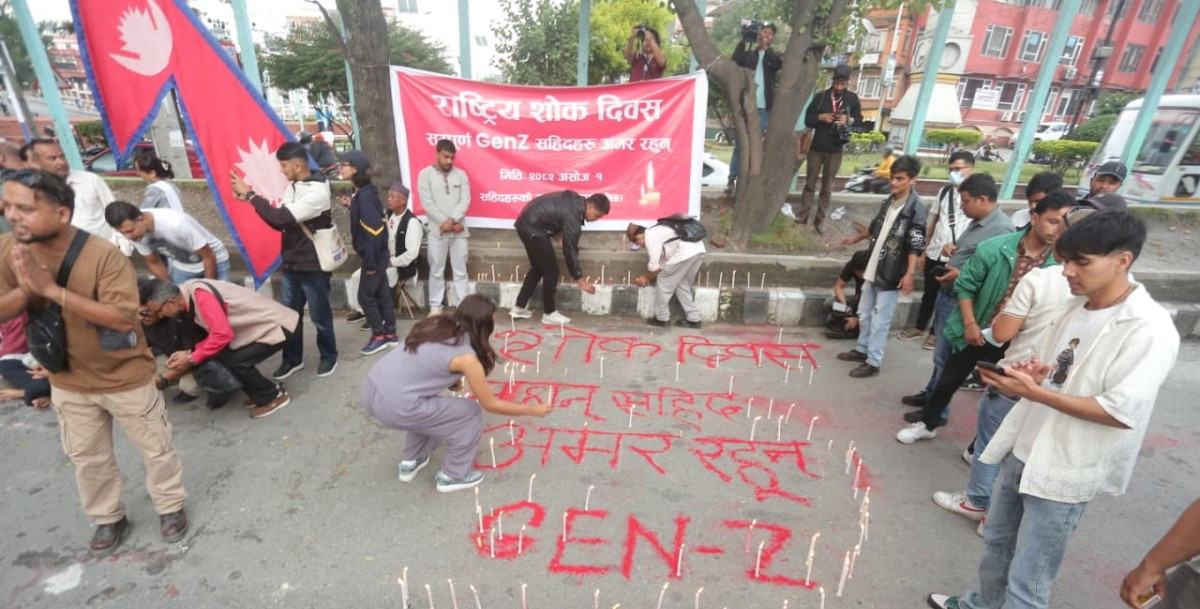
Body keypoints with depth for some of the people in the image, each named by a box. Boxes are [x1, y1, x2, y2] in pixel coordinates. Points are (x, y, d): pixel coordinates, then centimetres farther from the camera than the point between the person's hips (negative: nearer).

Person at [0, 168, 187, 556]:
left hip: (125, 376, -5)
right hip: (68, 381, 5)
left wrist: (53, 290, -33)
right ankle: (108, 518, 41)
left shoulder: (104, 255, -25)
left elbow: (124, 317, -30)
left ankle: (170, 506, 33)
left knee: (155, 447, 12)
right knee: (87, 457, 21)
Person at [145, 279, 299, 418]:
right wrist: (189, 352, 1)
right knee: (222, 358, 3)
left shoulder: (200, 295, -22)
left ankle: (274, 396, 4)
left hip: (277, 326, -9)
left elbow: (223, 334, -27)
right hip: (263, 323, 9)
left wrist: (192, 359, -15)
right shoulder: (191, 294, 8)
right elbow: (216, 333, 13)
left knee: (235, 362, -16)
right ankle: (262, 394, 16)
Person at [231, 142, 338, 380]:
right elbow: (280, 223, 8)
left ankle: (329, 356, 27)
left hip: (313, 267, -8)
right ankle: (292, 359, 31)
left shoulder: (317, 192, -20)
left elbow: (281, 216, -27)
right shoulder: (292, 187, 6)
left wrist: (250, 194, -17)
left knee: (320, 316, 8)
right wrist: (251, 199, -3)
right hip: (291, 264, 8)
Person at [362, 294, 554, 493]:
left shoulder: (437, 325, 10)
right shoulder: (466, 357, -10)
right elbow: (491, 405, 0)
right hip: (395, 406, -8)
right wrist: (533, 410, 10)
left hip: (371, 390, 8)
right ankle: (453, 476, 21)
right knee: (471, 414, 6)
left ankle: (411, 462, 41)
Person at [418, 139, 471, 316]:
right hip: (436, 231, -2)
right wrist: (446, 222, -13)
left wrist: (452, 220, -15)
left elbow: (465, 201, -2)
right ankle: (435, 306, 17)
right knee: (436, 271, 6)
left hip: (459, 231, 2)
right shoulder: (425, 174, 0)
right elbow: (427, 204, -8)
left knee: (460, 270, 7)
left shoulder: (461, 174, 7)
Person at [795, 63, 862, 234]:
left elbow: (860, 120, 9)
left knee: (827, 187, 5)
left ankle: (820, 219, 9)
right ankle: (803, 214, 15)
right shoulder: (821, 96, 1)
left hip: (835, 151, 0)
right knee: (810, 183, 7)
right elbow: (807, 119, 2)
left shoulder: (852, 98, 3)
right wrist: (820, 117, -17)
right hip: (816, 148, 0)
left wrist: (850, 120, -13)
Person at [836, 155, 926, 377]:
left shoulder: (916, 208, -14)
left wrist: (910, 273, -27)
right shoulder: (889, 200, 8)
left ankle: (873, 362, 9)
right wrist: (856, 239, 37)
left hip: (892, 274, -8)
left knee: (880, 321, -1)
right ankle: (862, 349, 34)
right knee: (864, 313, 18)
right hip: (873, 268, 8)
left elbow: (915, 245, -19)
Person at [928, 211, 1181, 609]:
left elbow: (1122, 412, -21)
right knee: (996, 541, 26)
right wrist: (1030, 371, -8)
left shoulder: (1150, 330, -18)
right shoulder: (1076, 306, 5)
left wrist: (1035, 392, -27)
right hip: (1023, 449, 8)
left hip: (1065, 473, -7)